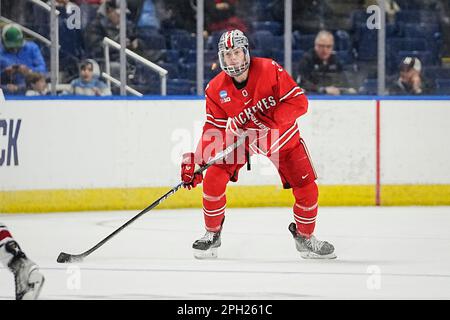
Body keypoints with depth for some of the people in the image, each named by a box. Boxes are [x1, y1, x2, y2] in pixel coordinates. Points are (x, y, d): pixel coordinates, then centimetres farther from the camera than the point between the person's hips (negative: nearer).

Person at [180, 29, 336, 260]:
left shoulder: (270, 70, -24)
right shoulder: (216, 89, -15)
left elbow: (299, 101, -24)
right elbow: (214, 129, -9)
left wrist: (270, 117, -36)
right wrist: (196, 159, -21)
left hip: (283, 137, -1)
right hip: (240, 138, 1)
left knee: (307, 189, -4)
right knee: (213, 179, -16)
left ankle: (304, 236, 22)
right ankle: (212, 234, 4)